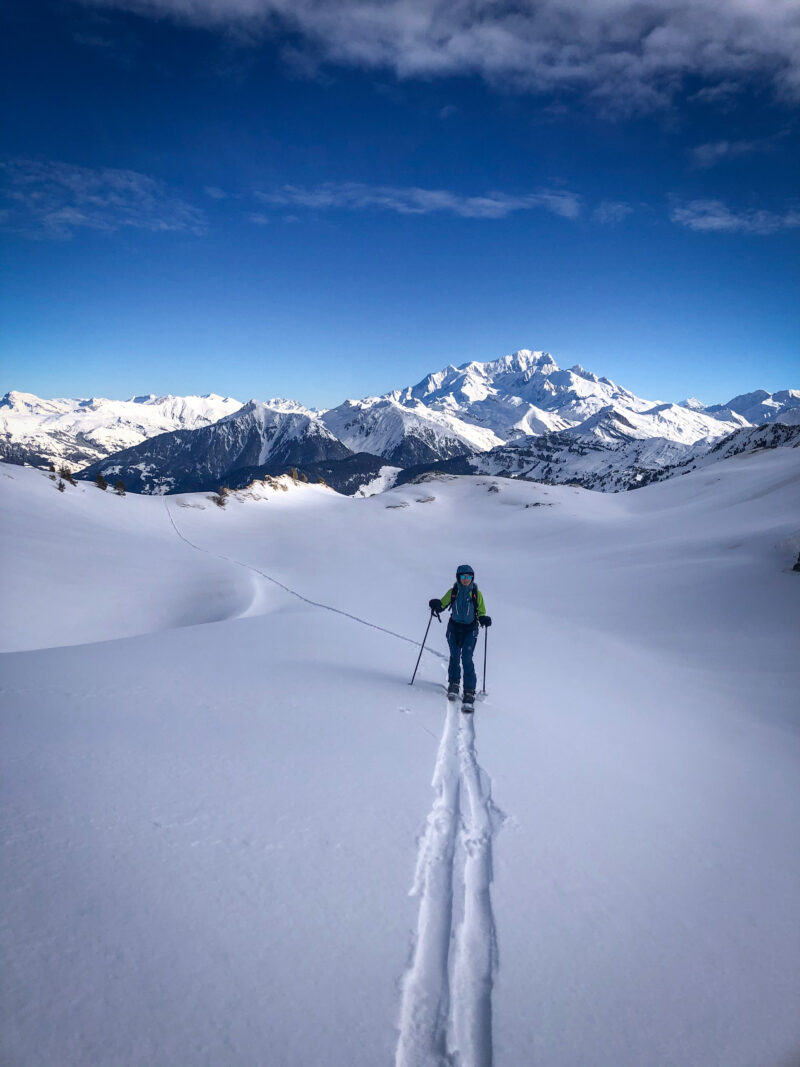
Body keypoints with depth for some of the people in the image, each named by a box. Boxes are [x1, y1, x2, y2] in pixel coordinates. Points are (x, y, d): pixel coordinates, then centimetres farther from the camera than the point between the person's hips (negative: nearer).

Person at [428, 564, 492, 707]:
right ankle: (453, 683, 14)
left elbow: (481, 611, 6)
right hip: (454, 627, 2)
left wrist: (484, 619, -16)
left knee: (466, 658, -12)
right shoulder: (453, 592, 3)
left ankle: (469, 691, -8)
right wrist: (436, 605, -18)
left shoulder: (476, 593, 1)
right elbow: (442, 604, 5)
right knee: (454, 656, -7)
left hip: (470, 629, -2)